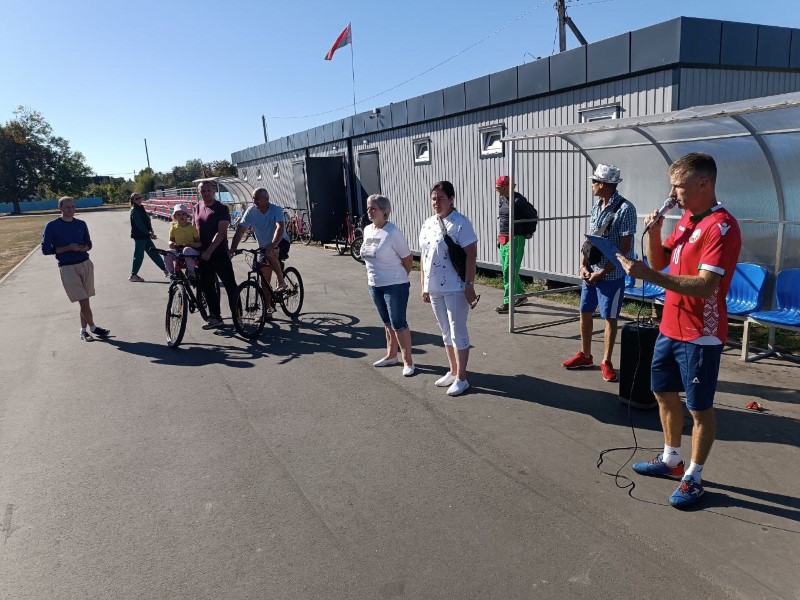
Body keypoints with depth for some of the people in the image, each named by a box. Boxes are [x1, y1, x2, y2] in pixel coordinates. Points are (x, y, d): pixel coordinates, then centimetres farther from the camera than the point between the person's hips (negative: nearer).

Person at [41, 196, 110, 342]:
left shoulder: (81, 224, 9)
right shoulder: (52, 226, -3)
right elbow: (46, 249, -5)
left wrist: (84, 248, -5)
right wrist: (68, 248, -14)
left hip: (86, 264, 4)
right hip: (67, 268, -4)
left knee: (85, 301, 7)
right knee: (83, 301, -6)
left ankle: (84, 330, 18)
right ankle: (92, 327, 12)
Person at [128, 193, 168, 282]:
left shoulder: (141, 208, 13)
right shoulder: (134, 210, -12)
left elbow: (147, 221, 11)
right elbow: (139, 224, -18)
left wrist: (151, 232, -1)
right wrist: (149, 233, -15)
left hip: (145, 236, 8)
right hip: (139, 236, -8)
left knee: (154, 253, 11)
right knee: (139, 255, -3)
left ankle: (165, 269, 17)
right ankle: (133, 275, 6)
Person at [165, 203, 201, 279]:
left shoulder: (192, 227, -3)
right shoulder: (174, 227, 6)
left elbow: (199, 243, -4)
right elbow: (171, 240, 15)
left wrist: (190, 244, -24)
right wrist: (171, 243, -10)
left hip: (191, 250, -3)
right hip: (177, 251, 3)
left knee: (187, 250, -39)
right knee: (167, 255, -28)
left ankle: (191, 272, -24)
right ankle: (171, 272, -6)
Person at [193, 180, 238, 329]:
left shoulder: (221, 208, -8)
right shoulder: (197, 208, 11)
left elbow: (221, 232, -16)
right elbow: (194, 228, 19)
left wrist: (209, 251, -22)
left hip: (219, 253, -6)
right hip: (203, 254, 6)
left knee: (230, 285, -4)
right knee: (207, 287, 9)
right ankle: (215, 317, 19)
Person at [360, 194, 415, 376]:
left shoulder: (392, 232, -17)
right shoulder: (367, 230, 5)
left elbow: (407, 258, -10)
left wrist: (400, 277, 2)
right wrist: (372, 276, 13)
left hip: (394, 286, -7)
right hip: (375, 285, 7)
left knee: (398, 323, -4)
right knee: (388, 322, 19)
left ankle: (407, 361, 6)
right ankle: (391, 356, 32)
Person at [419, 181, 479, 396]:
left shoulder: (461, 223, -11)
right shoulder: (427, 224, 10)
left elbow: (471, 255, -14)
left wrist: (469, 285, -18)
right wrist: (424, 286, 13)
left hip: (455, 288, -7)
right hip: (434, 289, 7)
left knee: (458, 332, 1)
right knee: (446, 331, 16)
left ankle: (461, 378, 10)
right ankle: (453, 371, 29)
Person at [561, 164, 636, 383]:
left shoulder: (625, 209, -15)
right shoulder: (596, 207, 8)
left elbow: (625, 247, -16)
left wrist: (603, 272, -17)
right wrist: (583, 265, -2)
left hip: (611, 274, -7)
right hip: (590, 272, 7)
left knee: (610, 318, 4)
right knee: (585, 313, 14)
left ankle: (606, 362, 17)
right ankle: (585, 355, 29)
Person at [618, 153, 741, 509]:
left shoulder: (721, 226, -19)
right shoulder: (687, 219, 9)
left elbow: (705, 286, -28)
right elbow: (660, 262, 13)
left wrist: (649, 275, -34)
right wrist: (653, 233, -4)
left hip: (700, 335, -9)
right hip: (670, 328, 9)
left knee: (699, 408, 6)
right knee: (664, 392, 19)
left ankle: (693, 477, 21)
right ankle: (671, 460, 36)